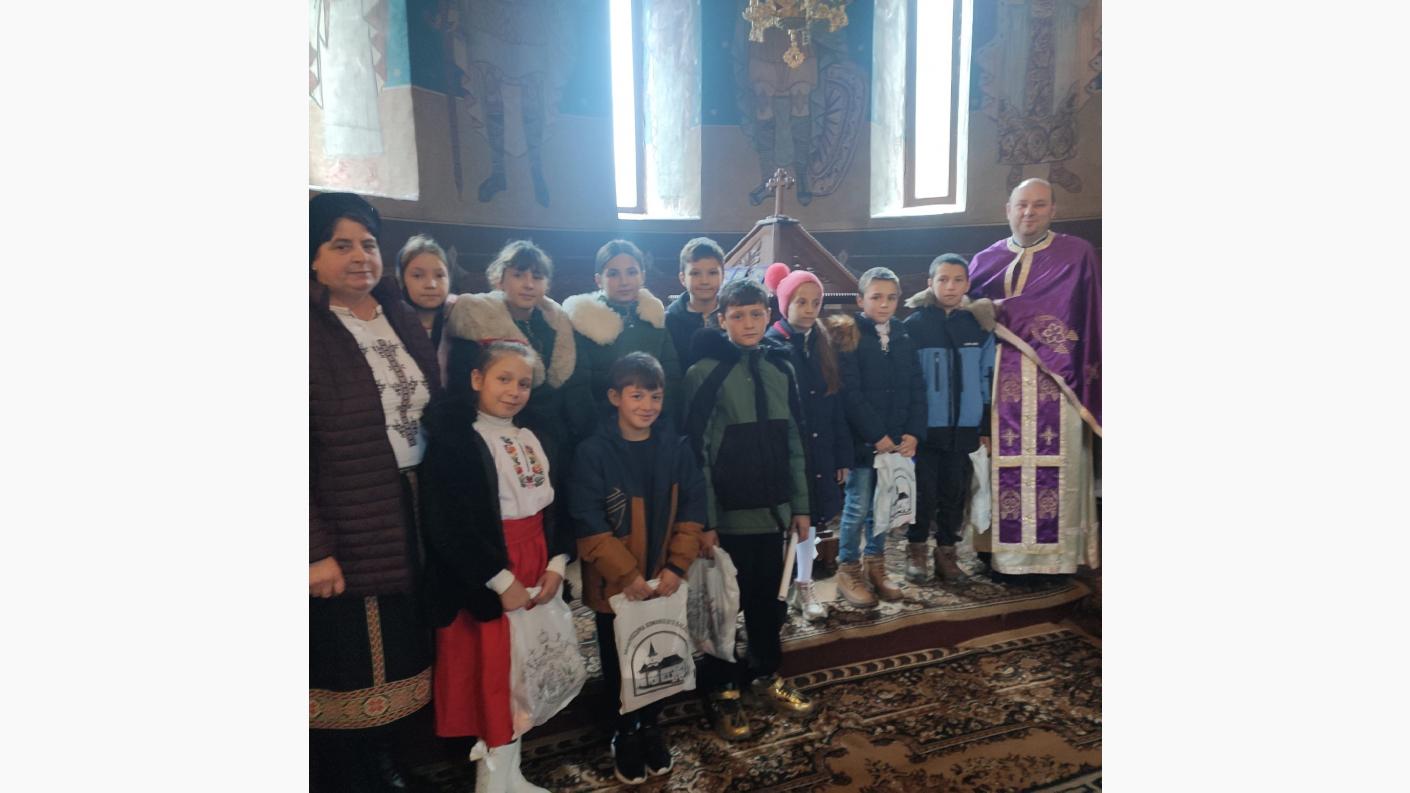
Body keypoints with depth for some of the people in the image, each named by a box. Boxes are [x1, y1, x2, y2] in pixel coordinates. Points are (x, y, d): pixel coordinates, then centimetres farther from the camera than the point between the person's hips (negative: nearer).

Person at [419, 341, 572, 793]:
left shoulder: (531, 439, 11)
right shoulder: (453, 439, -11)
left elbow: (553, 507, 11)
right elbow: (448, 524, -19)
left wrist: (556, 563, -3)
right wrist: (502, 580, -19)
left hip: (536, 573, 7)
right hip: (483, 581, -7)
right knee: (493, 677, 2)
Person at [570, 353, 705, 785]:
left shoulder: (676, 448, -4)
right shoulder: (593, 452, -15)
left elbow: (692, 510, -1)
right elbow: (588, 524, -16)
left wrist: (676, 566, -11)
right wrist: (626, 574, -18)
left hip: (665, 582, 3)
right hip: (615, 584, -3)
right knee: (619, 665, 14)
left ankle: (651, 726, 40)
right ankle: (625, 734, 36)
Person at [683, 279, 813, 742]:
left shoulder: (781, 368, 7)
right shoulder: (704, 373, -9)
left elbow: (793, 442, 11)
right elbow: (696, 451, -11)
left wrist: (800, 504, 10)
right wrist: (703, 520, -13)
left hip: (772, 510, 5)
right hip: (727, 514, -5)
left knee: (771, 599, 16)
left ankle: (766, 676, 36)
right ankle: (720, 690, 24)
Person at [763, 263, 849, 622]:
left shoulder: (823, 344, 7)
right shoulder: (771, 345, -9)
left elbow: (835, 403, 8)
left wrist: (842, 454, 6)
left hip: (819, 449, 5)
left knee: (811, 514, 13)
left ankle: (803, 587, 27)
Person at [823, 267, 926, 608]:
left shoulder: (903, 336, 9)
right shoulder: (848, 336, -7)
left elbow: (917, 388, 8)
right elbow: (850, 393, -13)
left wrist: (913, 433, -4)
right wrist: (877, 436, -15)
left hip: (898, 441, 5)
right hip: (861, 440, -5)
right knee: (857, 507, 2)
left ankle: (875, 566, 27)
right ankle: (848, 571, 16)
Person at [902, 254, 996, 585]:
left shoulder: (979, 325, 4)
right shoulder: (914, 326, -6)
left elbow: (988, 379, 8)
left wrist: (986, 426, 6)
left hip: (964, 428, 3)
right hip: (926, 427, -3)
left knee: (955, 492, 11)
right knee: (925, 492, 4)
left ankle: (946, 553, 27)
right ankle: (916, 550, 24)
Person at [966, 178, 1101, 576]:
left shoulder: (1077, 254, 4)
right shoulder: (985, 260, 14)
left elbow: (1090, 319, -4)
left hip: (1055, 379, -2)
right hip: (1002, 381, 2)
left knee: (1055, 463, -3)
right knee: (1005, 462, 1)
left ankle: (1055, 552, 6)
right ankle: (1007, 550, 9)